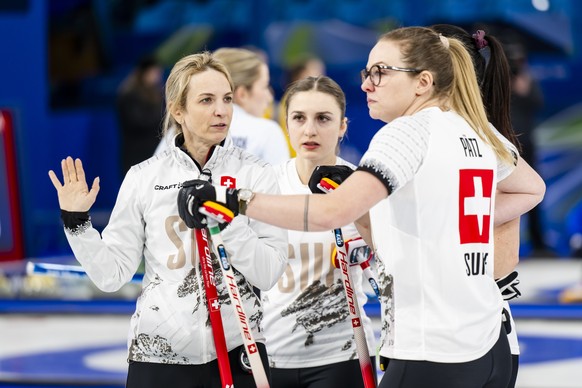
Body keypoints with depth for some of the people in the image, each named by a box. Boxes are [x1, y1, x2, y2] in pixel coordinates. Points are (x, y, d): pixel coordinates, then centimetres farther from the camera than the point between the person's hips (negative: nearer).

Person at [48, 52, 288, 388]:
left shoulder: (256, 173, -2)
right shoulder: (144, 177, 0)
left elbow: (269, 275, -9)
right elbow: (112, 274, 1)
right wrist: (76, 221, -9)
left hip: (237, 350, -1)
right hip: (158, 352, 1)